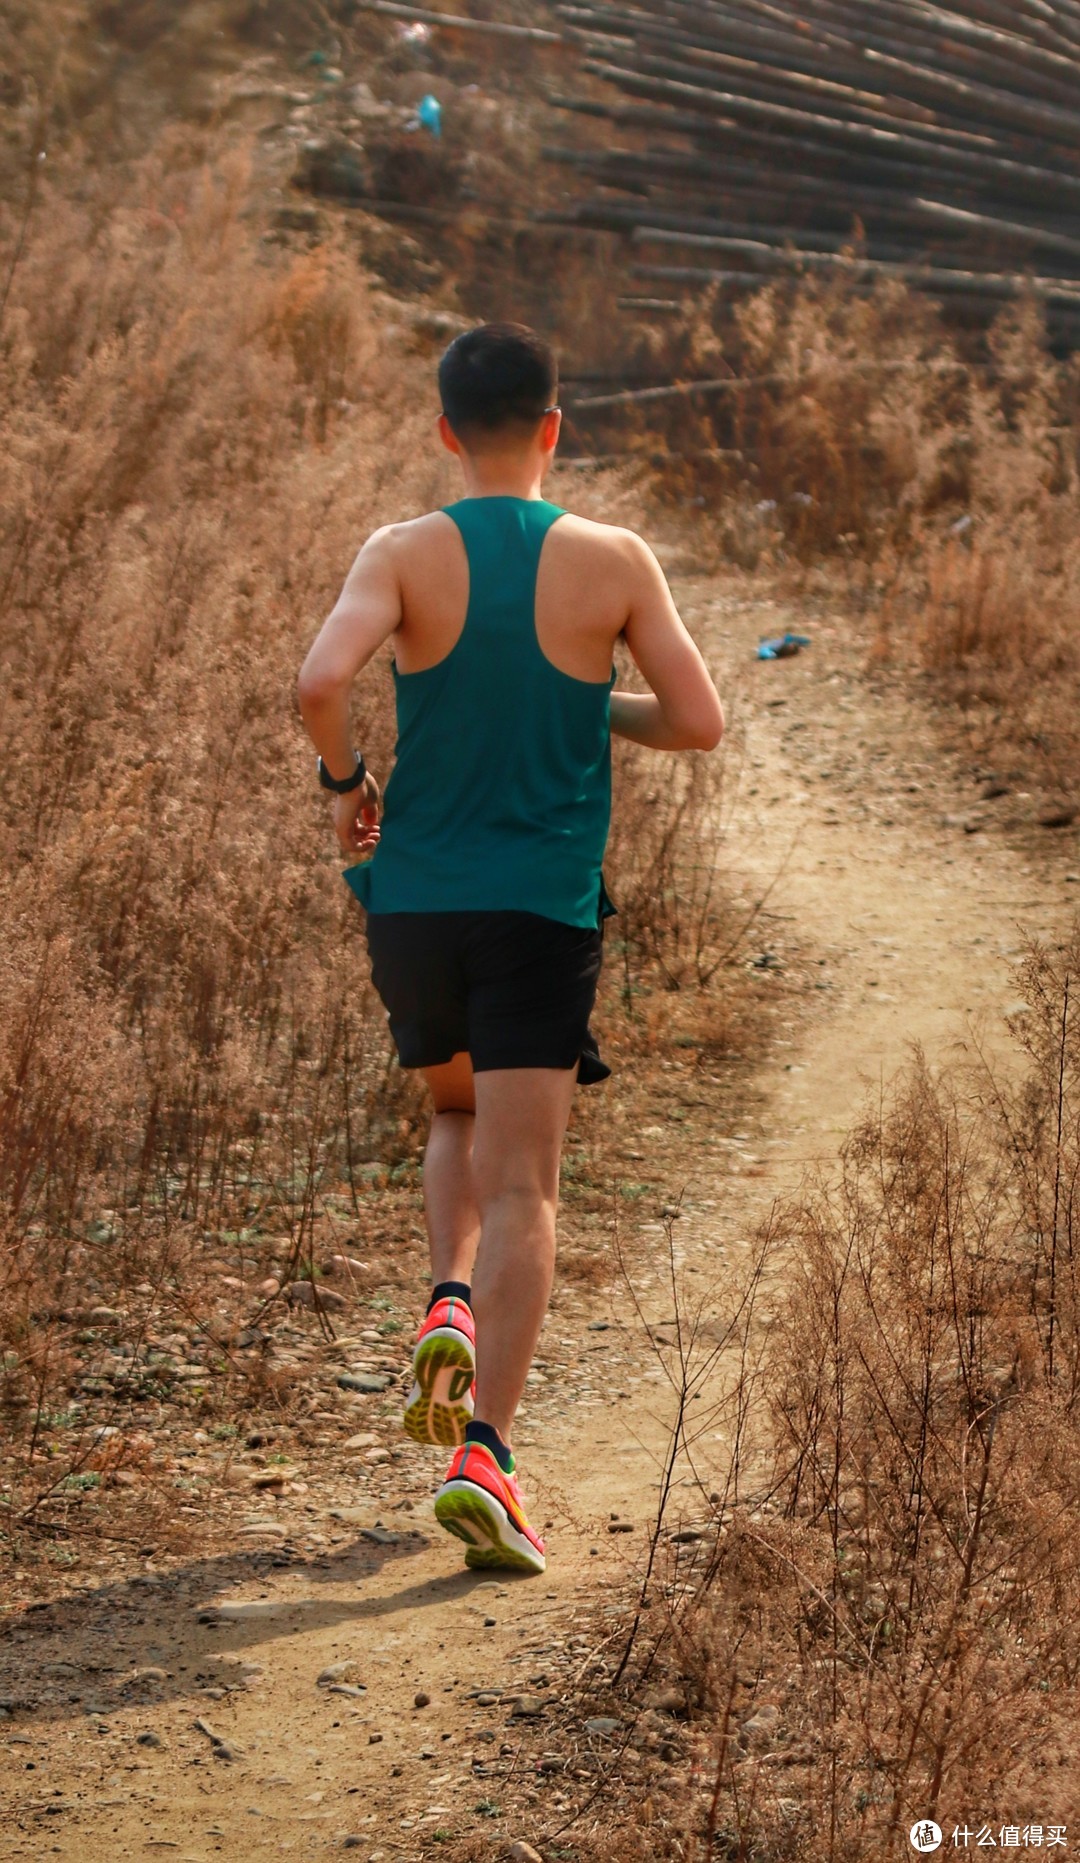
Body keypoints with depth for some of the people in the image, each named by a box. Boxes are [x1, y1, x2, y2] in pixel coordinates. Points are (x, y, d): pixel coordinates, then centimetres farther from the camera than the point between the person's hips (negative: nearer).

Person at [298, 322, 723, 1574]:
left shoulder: (404, 554, -3)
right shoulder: (615, 563, -2)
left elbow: (320, 683, -19)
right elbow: (700, 723, -3)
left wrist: (343, 782, 0)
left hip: (413, 900, 2)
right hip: (543, 908, -2)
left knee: (461, 1116, 28)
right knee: (522, 1182, -2)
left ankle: (451, 1308, 3)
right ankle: (482, 1452, -13)